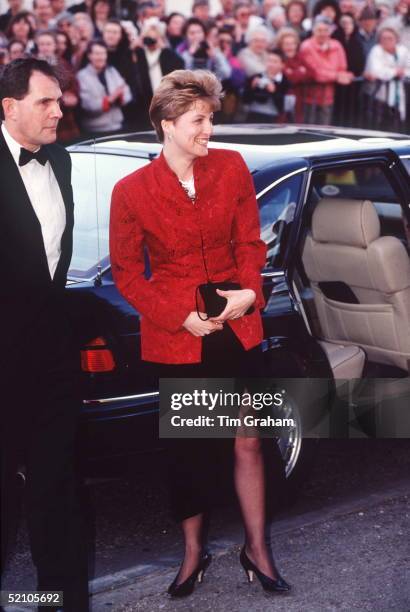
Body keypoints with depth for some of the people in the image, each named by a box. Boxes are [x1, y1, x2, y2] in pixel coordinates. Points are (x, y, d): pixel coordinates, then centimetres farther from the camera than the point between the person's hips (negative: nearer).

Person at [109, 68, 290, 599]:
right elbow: (126, 273, -4)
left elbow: (250, 242, 5)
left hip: (237, 327, 2)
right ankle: (194, 553, 28)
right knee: (187, 450, 10)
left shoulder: (232, 168, -2)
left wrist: (248, 291, -13)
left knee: (248, 442, 6)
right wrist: (181, 316, -12)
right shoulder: (131, 191, -8)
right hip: (174, 337, -2)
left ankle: (257, 548, 23)